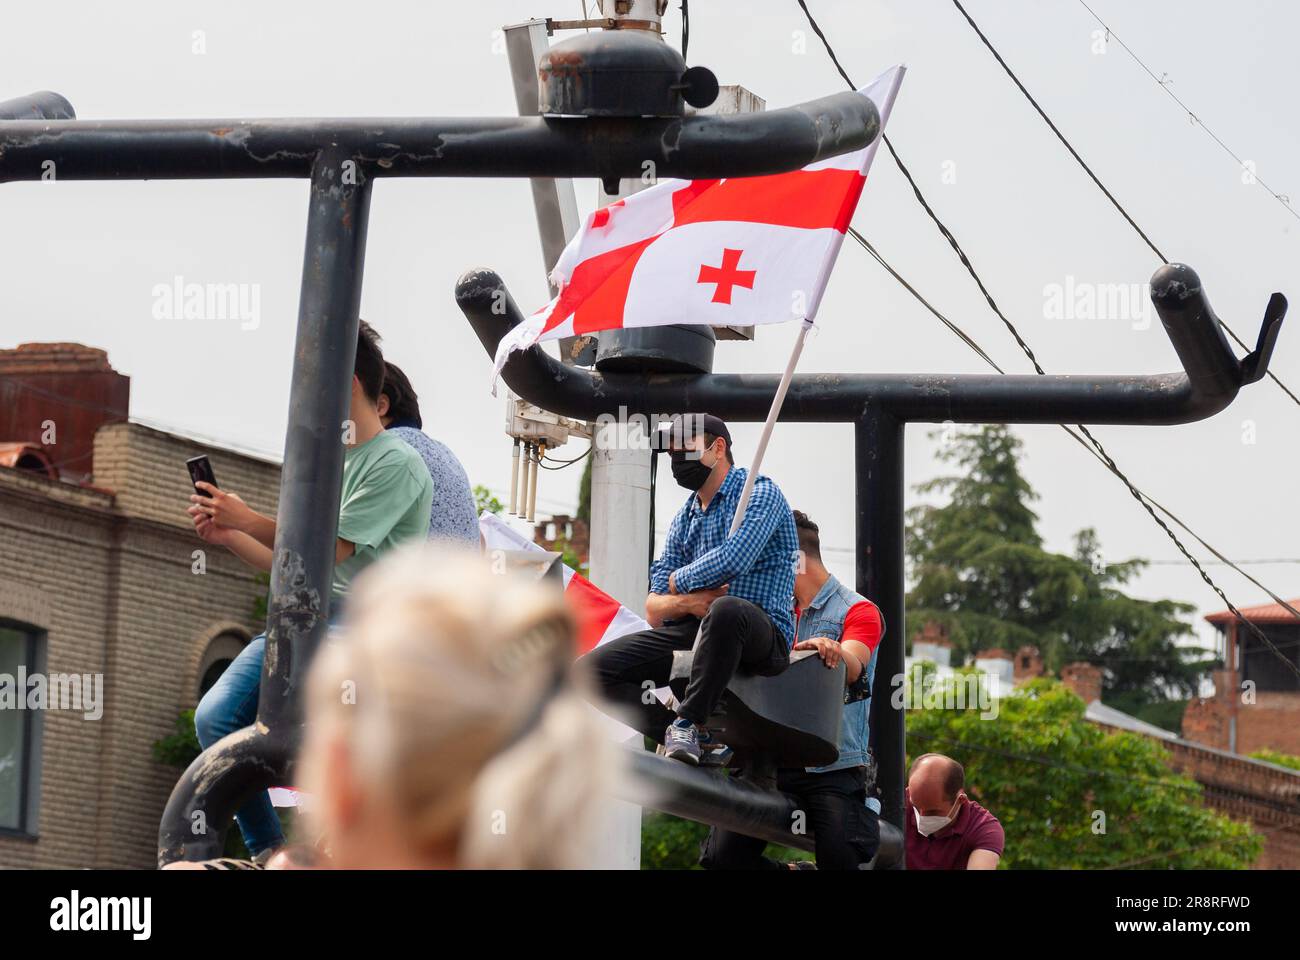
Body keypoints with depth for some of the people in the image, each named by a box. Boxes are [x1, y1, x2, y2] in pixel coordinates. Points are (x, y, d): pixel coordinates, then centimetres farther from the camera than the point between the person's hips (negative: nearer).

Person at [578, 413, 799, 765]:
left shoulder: (760, 493, 1)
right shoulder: (684, 518, 22)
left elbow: (734, 560, -19)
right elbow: (654, 611, 16)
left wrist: (677, 581, -1)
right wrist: (686, 602, -8)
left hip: (761, 636, -7)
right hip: (689, 632, 7)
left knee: (726, 609, -42)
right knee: (592, 669, -10)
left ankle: (688, 723, -30)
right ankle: (697, 741, -17)